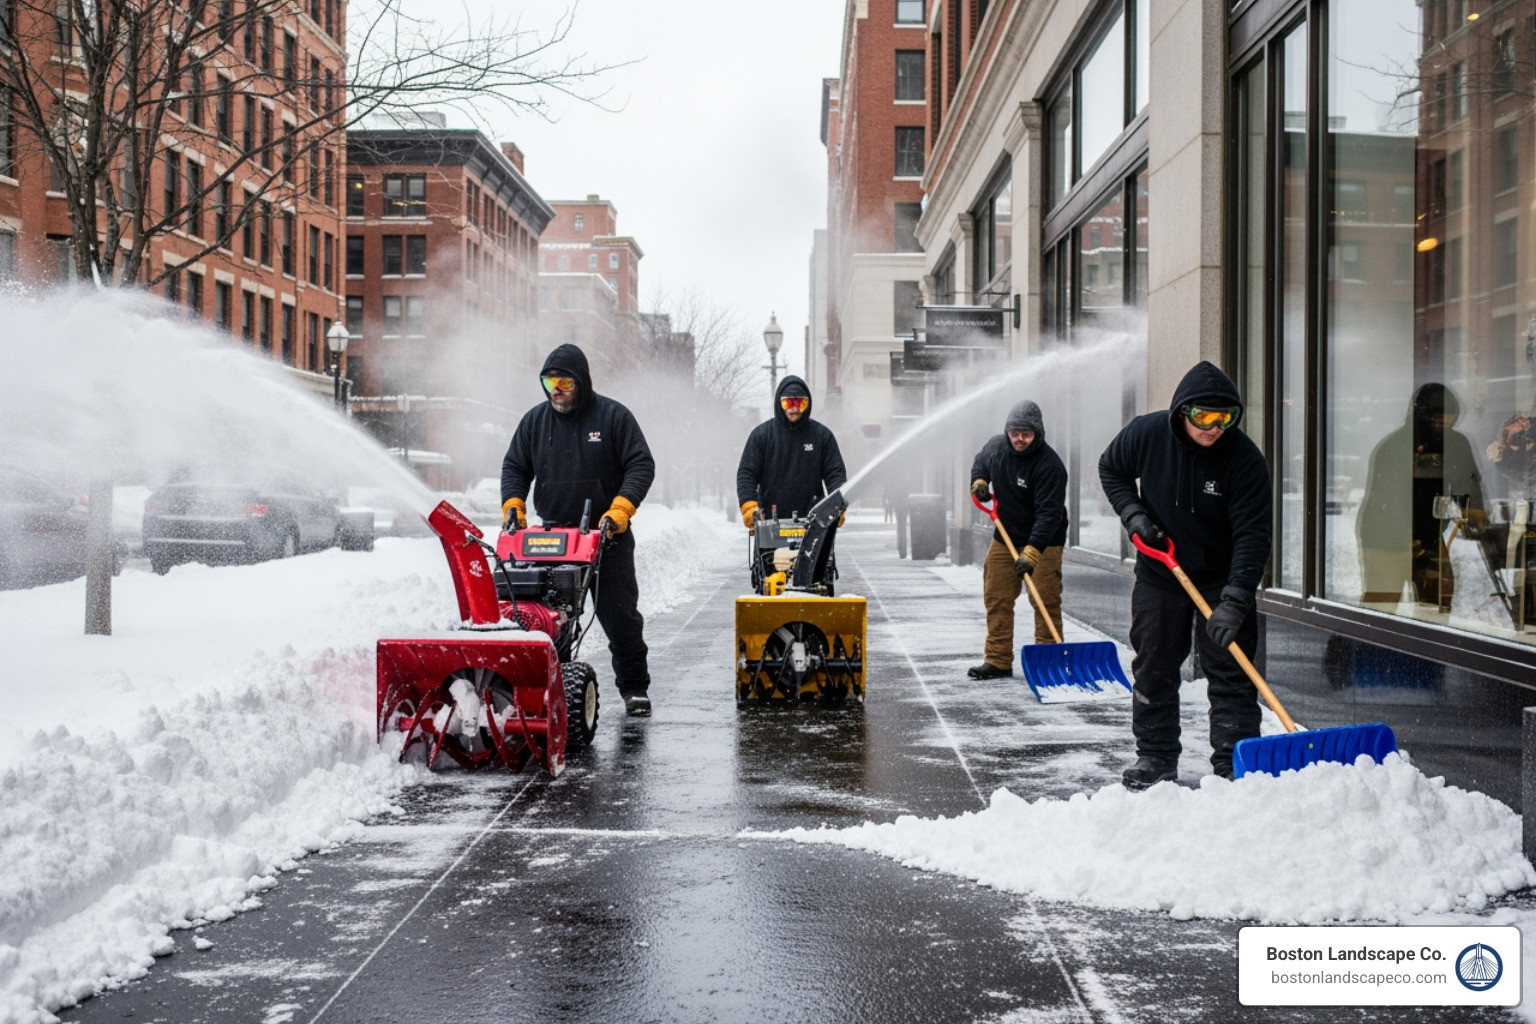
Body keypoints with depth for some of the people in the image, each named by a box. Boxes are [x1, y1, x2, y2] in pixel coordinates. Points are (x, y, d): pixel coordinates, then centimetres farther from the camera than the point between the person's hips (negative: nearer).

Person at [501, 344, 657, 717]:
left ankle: (634, 687, 10)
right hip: (553, 535, 3)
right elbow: (514, 467, 15)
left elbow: (641, 465, -7)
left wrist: (619, 510, -18)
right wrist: (513, 505, -4)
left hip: (607, 536, -3)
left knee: (619, 614, 0)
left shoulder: (613, 416, -2)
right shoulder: (535, 420, 9)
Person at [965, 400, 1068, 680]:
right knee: (996, 599, 6)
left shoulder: (1049, 465, -24)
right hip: (1005, 538, 6)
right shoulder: (996, 446, -4)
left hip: (1044, 541, -6)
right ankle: (998, 660, 13)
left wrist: (1032, 552, -37)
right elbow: (980, 461, 23)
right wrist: (978, 482, 0)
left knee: (1046, 602, -8)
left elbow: (1049, 513, -29)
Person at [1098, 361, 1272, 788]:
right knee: (1153, 668, 9)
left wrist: (1235, 600, -35)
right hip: (1159, 574, 2)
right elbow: (1111, 469, 6)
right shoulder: (1146, 433, -16)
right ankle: (1156, 757, 22)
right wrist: (1133, 513, -11)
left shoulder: (1245, 458, -23)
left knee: (1230, 669, -3)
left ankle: (1234, 764, 4)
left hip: (1222, 577, -2)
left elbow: (1252, 535, -26)